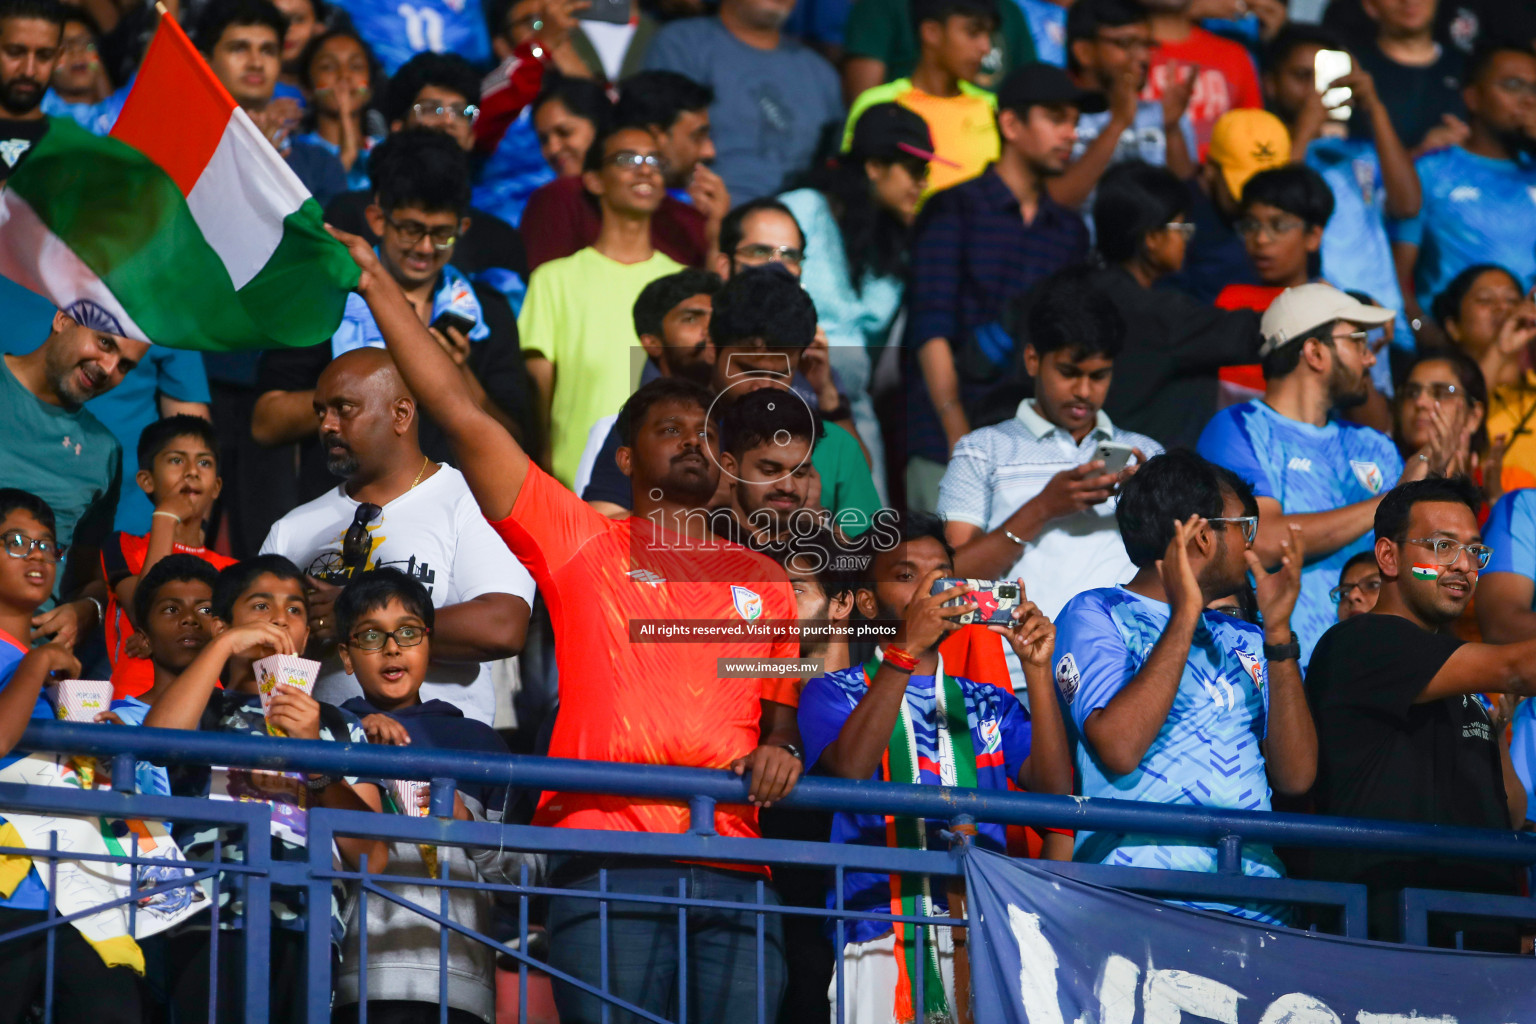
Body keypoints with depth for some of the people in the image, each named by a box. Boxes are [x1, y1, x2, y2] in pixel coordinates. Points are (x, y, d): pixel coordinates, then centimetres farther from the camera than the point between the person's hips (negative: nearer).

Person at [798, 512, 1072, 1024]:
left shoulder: (989, 705, 23)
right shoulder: (834, 694, 12)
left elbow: (1054, 786, 7)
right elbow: (849, 769, -10)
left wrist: (1036, 669, -3)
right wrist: (907, 649, -14)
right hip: (882, 940, -3)